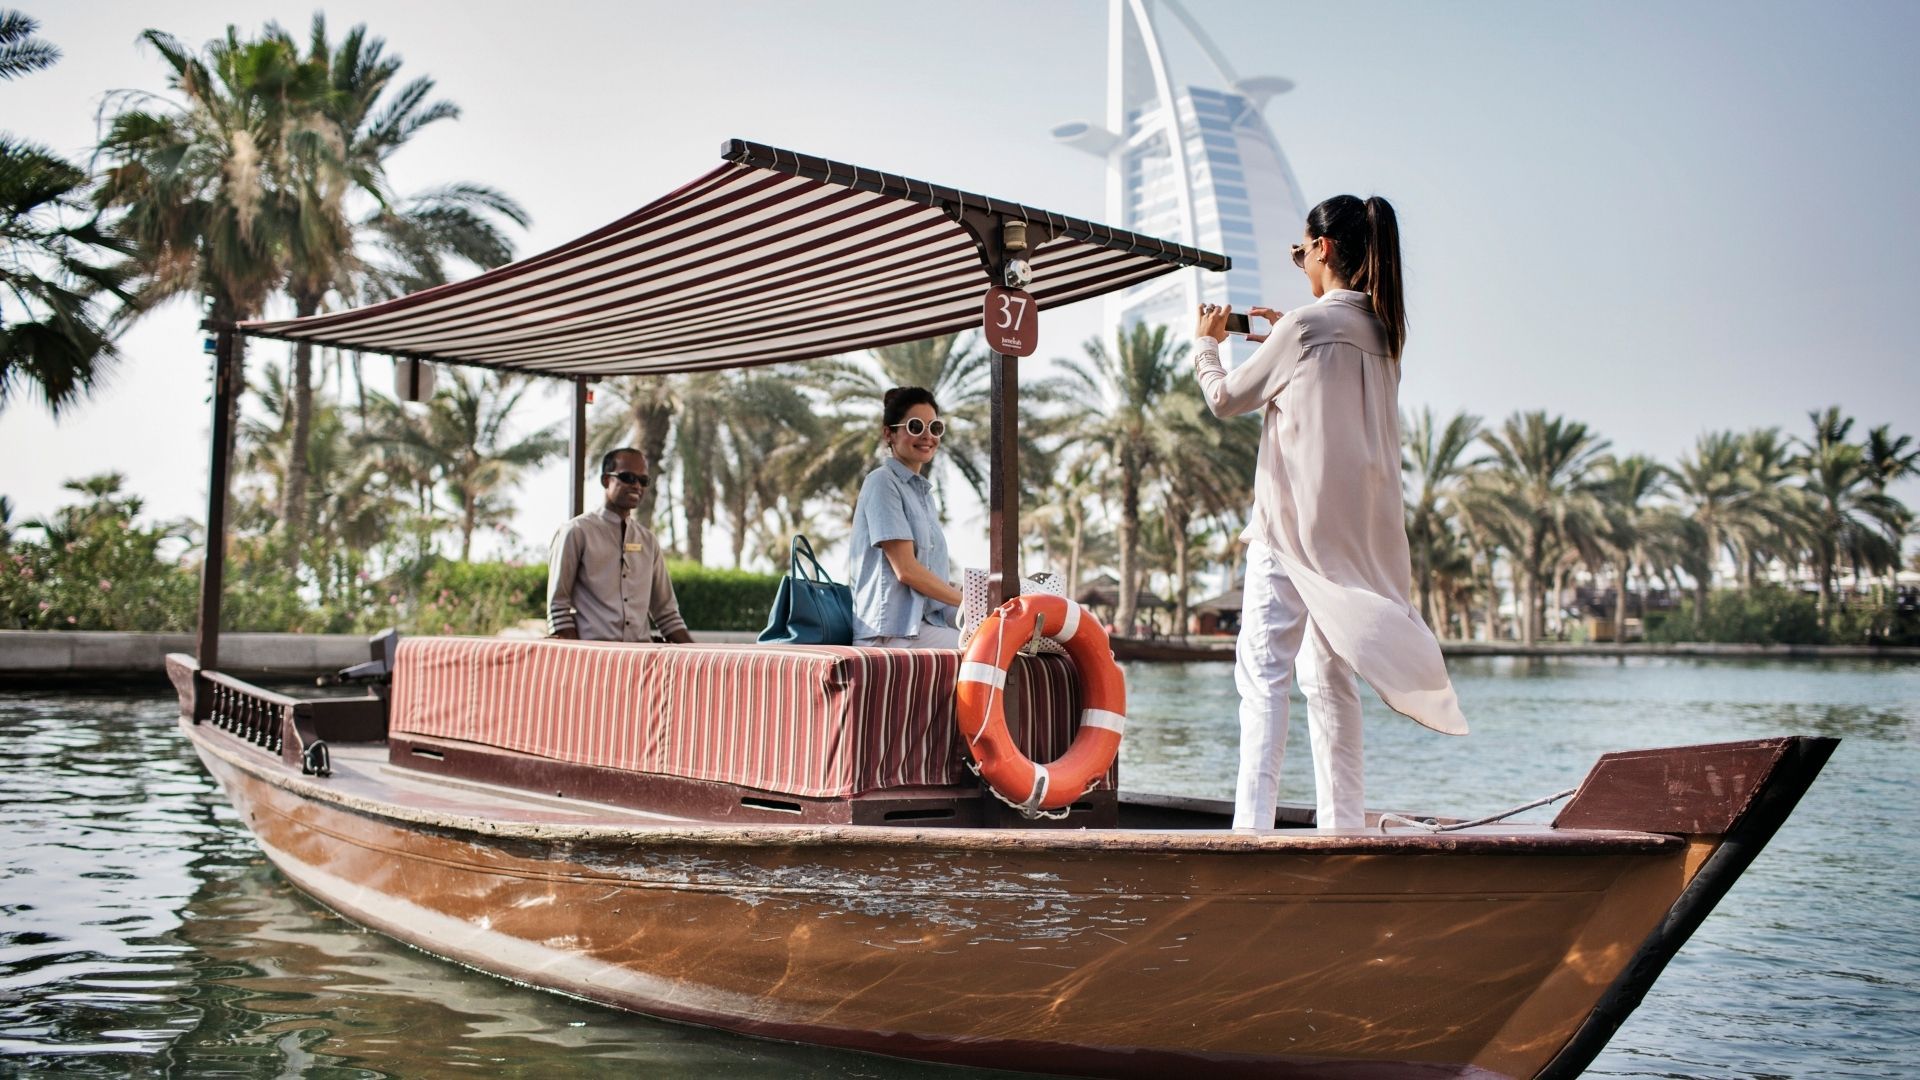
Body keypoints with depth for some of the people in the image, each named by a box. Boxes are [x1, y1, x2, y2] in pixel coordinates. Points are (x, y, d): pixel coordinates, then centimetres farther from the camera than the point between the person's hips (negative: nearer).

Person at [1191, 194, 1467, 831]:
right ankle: (1343, 823, 12)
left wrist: (1206, 345, 19)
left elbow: (1228, 400, 0)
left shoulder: (1306, 326, -11)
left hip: (1296, 525, -7)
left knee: (1263, 671, -8)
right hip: (1359, 529, 7)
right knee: (1330, 676, 11)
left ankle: (1252, 823, -15)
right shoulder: (1383, 331, 10)